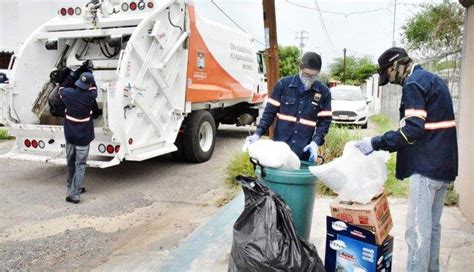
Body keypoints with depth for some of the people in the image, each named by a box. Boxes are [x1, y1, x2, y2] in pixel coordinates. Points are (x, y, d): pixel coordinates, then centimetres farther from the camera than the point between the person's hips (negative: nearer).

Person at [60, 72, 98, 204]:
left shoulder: (68, 93, -8)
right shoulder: (90, 97, -14)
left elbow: (61, 89, 17)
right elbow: (94, 89, 10)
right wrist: (90, 76, 20)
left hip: (69, 135, 4)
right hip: (83, 137, -3)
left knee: (70, 163, 18)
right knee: (80, 164, -1)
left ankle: (72, 188, 32)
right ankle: (74, 193, -9)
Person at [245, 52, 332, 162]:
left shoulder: (324, 92, 1)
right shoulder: (283, 84, -1)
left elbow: (325, 120, 3)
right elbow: (270, 112, 3)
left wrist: (316, 141, -13)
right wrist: (258, 133, -9)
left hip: (305, 151, 0)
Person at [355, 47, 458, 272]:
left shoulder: (414, 84, -13)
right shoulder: (433, 80, 17)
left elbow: (412, 129, -23)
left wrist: (376, 143, -17)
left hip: (426, 166, -10)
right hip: (444, 164, 10)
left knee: (418, 230, -6)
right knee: (432, 225, 17)